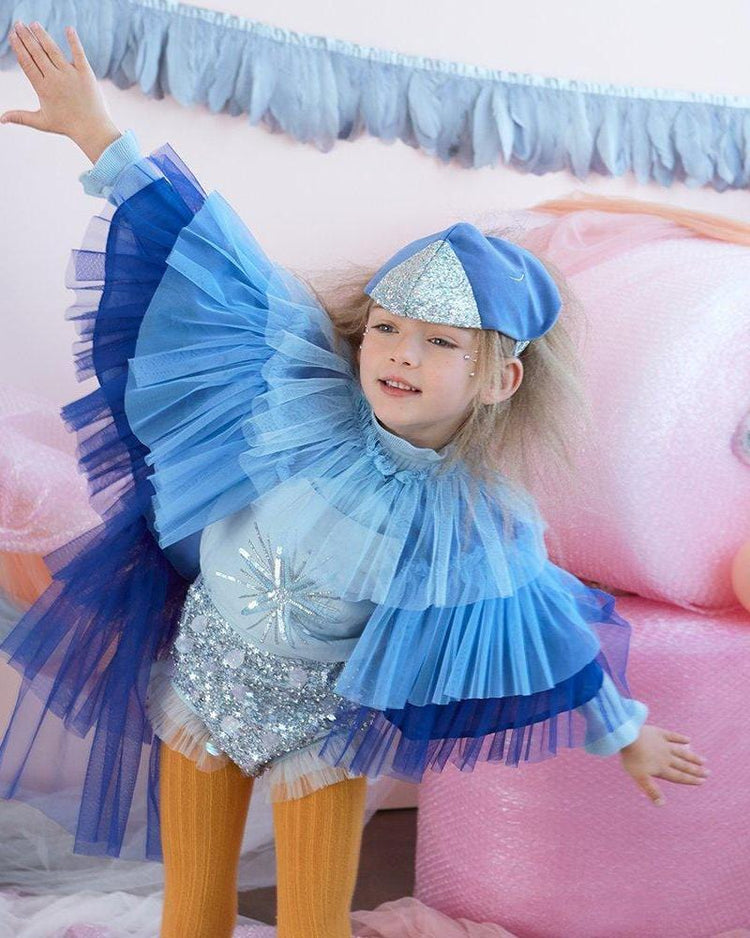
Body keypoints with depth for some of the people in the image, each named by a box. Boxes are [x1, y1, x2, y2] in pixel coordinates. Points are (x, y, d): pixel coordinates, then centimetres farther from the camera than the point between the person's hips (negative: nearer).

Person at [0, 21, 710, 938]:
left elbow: (549, 631, -4)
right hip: (201, 678, 1)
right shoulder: (303, 396, -20)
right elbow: (221, 269, -19)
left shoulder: (481, 529, -18)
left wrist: (627, 734, 9)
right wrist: (101, 136, -19)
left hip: (323, 721, -1)